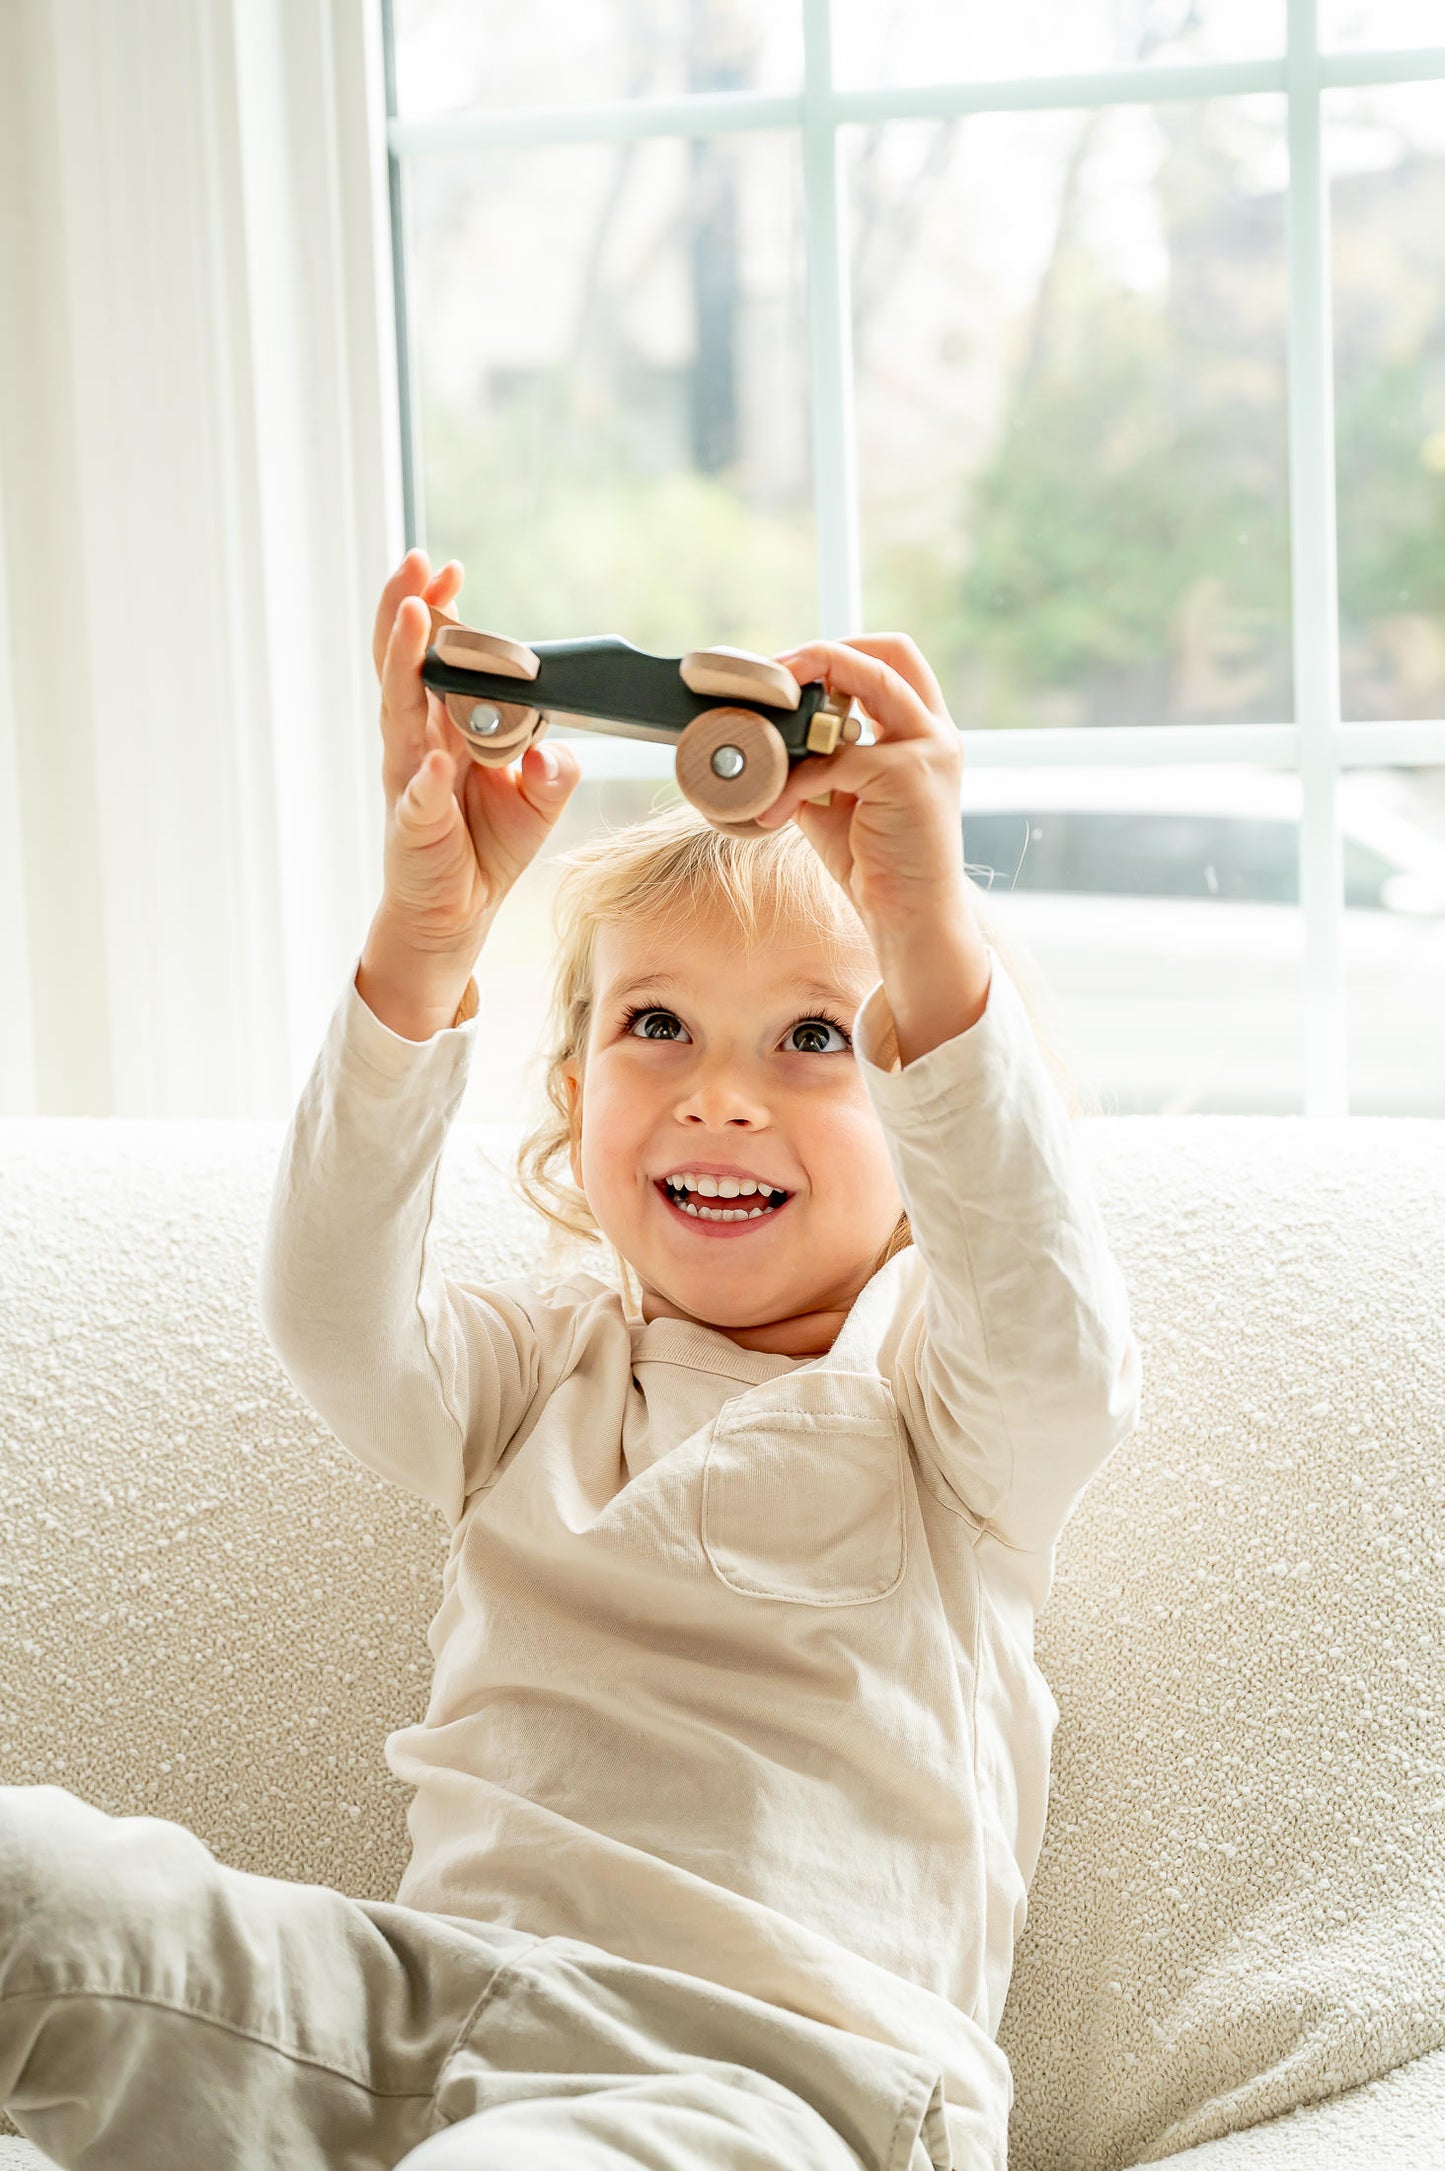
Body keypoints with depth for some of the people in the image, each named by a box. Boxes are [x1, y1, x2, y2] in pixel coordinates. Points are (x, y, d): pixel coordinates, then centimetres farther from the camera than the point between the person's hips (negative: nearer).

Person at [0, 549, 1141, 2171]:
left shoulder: (938, 1389, 8)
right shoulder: (543, 1365, 17)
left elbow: (1057, 1347, -17)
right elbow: (336, 1323, -4)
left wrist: (933, 933, -32)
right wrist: (419, 946, -20)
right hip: (434, 1995, 4)